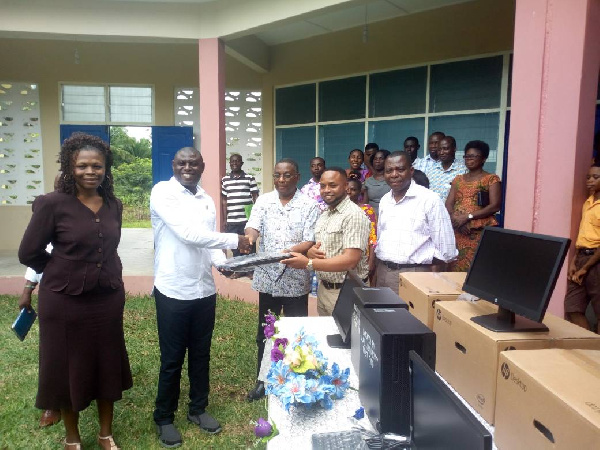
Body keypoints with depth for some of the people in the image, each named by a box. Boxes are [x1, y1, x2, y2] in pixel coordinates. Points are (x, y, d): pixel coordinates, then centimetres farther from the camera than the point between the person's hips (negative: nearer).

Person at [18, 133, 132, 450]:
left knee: (107, 367, 14)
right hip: (65, 301, -4)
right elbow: (28, 253, -6)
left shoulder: (113, 206, 1)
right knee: (67, 369, 12)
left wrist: (109, 276, 8)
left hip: (108, 299, 4)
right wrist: (65, 273, 4)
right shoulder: (53, 204, -13)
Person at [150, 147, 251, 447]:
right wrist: (234, 240, -17)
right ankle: (164, 418, 29)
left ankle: (198, 408, 37)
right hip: (173, 291, -6)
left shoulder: (207, 199, 11)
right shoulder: (162, 192, -10)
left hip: (205, 290, 6)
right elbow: (188, 233, -21)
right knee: (172, 359, 8)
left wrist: (224, 263, -8)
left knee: (201, 354, 18)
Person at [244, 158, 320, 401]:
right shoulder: (263, 201, 4)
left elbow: (310, 241, -11)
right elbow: (253, 227, -9)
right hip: (267, 278, 3)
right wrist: (249, 238, -33)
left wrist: (290, 251, -30)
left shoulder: (310, 205, -5)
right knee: (264, 332, 14)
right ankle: (263, 380, 31)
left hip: (296, 280, -2)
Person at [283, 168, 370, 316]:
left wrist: (308, 263, -25)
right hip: (323, 288, 8)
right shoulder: (324, 215, 11)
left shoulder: (354, 215, -17)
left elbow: (350, 260, -25)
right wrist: (310, 252, -10)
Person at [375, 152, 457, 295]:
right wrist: (377, 269, 15)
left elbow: (445, 249, -9)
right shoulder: (384, 200, 12)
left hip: (414, 273, -6)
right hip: (382, 272, 6)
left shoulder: (429, 199, -9)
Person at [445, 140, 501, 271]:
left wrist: (468, 217, -15)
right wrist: (455, 219, -11)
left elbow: (495, 206, -8)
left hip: (481, 232, -4)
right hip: (458, 231, 4)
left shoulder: (491, 179, 2)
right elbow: (448, 204, 9)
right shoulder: (458, 179, 17)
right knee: (456, 267, 1)